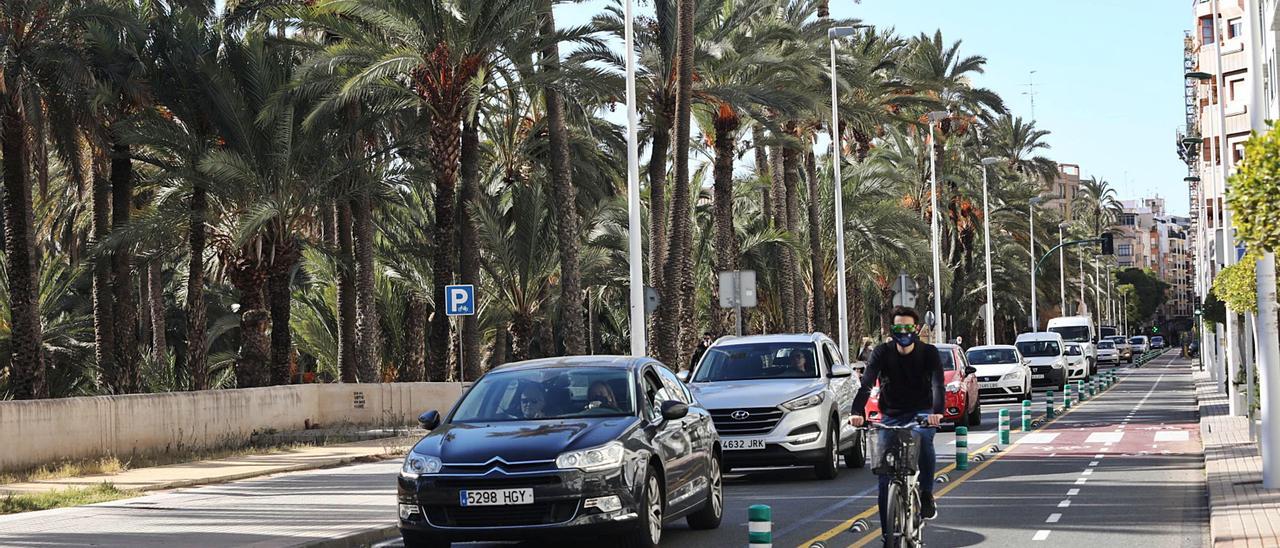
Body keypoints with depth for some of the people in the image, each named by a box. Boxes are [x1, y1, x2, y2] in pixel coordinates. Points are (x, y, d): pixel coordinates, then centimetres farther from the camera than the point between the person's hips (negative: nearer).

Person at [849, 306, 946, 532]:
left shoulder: (928, 352, -6)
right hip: (891, 416, 2)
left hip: (921, 412, -1)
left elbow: (938, 383, -22)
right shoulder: (882, 353, -5)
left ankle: (926, 494, -17)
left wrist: (937, 411, -43)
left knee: (923, 438, -36)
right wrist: (857, 412, -39)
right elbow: (866, 383, -20)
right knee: (885, 475, -7)